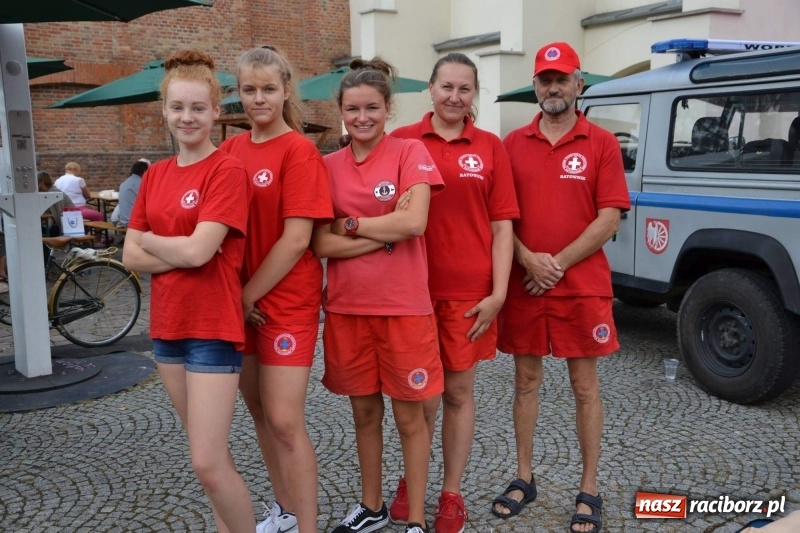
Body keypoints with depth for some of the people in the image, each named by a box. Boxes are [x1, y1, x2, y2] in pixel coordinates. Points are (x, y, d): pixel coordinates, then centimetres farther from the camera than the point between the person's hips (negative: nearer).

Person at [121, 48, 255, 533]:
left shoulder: (227, 170, -11)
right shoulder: (155, 175, 10)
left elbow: (198, 250, -21)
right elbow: (130, 257, 4)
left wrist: (148, 240, -3)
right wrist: (180, 251, -13)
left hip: (214, 327, -7)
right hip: (167, 324, 7)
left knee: (209, 463, -7)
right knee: (211, 453, 17)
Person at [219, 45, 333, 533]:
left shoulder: (300, 151, -11)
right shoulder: (232, 149, 8)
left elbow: (297, 239, -17)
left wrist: (248, 295, -12)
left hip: (286, 301, -7)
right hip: (241, 300, 7)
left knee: (285, 421, -7)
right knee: (259, 412, 16)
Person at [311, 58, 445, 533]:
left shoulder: (410, 152, -4)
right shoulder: (328, 165, 5)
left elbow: (415, 223, -19)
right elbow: (322, 244, -4)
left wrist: (351, 223, -8)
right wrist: (386, 232, -14)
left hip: (404, 306, -3)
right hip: (346, 308, 4)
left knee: (409, 415, 7)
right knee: (365, 412, 16)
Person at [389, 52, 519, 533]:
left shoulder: (491, 147, 2)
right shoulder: (402, 141, 1)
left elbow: (501, 226, 1)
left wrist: (498, 293, -5)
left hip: (469, 291, 0)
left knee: (459, 392, 10)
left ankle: (452, 494, 26)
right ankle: (411, 480, 32)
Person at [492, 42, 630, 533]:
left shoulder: (602, 144, 0)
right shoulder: (513, 144, 7)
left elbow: (609, 219, -6)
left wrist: (559, 263, -13)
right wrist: (529, 260, -12)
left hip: (582, 285, -2)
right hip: (523, 284, 3)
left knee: (585, 387, 5)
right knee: (526, 381, 11)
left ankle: (589, 491, 17)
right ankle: (524, 478, 25)